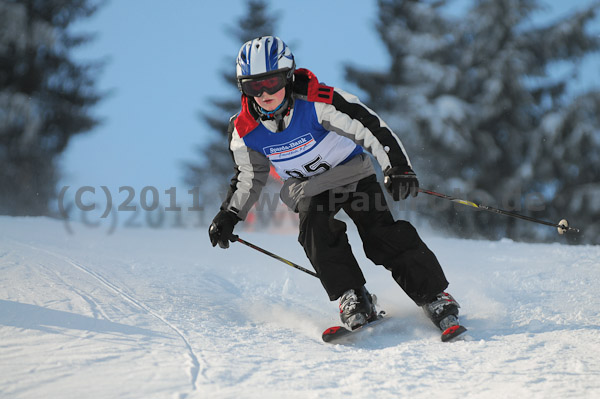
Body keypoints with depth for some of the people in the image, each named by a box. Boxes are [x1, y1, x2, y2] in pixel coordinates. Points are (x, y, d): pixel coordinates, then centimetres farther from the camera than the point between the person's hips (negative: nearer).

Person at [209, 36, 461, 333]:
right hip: (310, 189, 3)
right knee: (316, 230, -27)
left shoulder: (317, 103, -28)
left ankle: (435, 297, -11)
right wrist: (228, 216, 1)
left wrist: (397, 167, -37)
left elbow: (370, 127, -27)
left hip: (353, 172, -3)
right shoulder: (245, 130, -14)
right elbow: (249, 175, 6)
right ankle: (353, 298, -19)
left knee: (382, 234, -17)